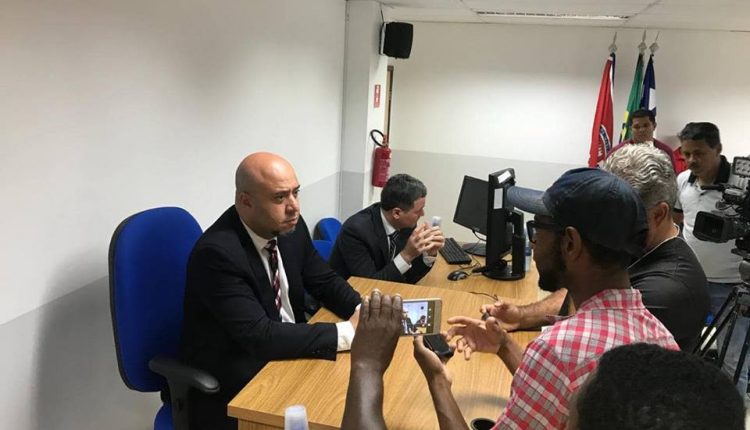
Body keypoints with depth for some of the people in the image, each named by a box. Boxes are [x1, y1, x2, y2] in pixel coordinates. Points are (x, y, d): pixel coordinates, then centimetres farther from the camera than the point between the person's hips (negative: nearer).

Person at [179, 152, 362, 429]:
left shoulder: (290, 226, -4)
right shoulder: (217, 252, -24)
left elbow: (324, 281, 8)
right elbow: (260, 336, -29)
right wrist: (348, 332, -29)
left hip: (286, 357, 7)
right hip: (231, 386, -6)